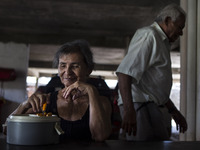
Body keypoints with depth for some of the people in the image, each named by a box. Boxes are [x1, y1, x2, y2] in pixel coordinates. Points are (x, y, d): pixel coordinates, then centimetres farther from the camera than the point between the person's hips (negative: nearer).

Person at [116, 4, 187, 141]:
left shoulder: (162, 43, 27)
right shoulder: (148, 35, -7)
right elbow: (125, 72, -21)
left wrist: (174, 111, 31)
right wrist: (129, 110, -30)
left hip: (150, 107, 10)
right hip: (139, 105, -10)